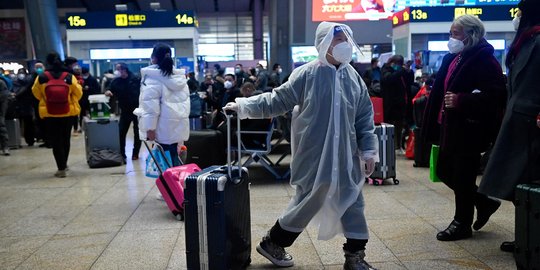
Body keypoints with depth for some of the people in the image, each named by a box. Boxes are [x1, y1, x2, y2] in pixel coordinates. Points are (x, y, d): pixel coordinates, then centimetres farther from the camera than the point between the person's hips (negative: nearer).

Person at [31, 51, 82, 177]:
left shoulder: (41, 78, -9)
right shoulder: (69, 77, -9)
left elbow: (36, 93, 5)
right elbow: (78, 93, 1)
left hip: (50, 114, -2)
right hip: (68, 113, 2)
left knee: (56, 141, 5)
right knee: (65, 139, 18)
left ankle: (61, 168, 0)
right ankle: (64, 164, 32)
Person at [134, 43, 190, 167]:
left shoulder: (153, 78, -11)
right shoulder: (180, 76, 12)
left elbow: (151, 105, -17)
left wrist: (150, 128, -15)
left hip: (165, 128, -7)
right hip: (179, 125, 7)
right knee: (173, 158, 11)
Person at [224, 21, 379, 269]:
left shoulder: (354, 77, 4)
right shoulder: (307, 74, -10)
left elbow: (365, 117, 8)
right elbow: (278, 100, -4)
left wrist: (368, 150, 5)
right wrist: (243, 106, -6)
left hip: (345, 155, 5)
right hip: (314, 154, -5)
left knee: (352, 201, 8)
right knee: (309, 201, 6)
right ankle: (273, 243, 28)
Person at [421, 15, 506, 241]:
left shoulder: (484, 61, -13)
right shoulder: (452, 58, 12)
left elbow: (494, 95, -22)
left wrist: (460, 100, -27)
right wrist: (437, 123, 13)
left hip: (469, 129, -9)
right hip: (450, 127, 9)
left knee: (462, 176, 1)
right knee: (444, 171, 16)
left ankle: (462, 223, 19)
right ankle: (484, 202, 34)